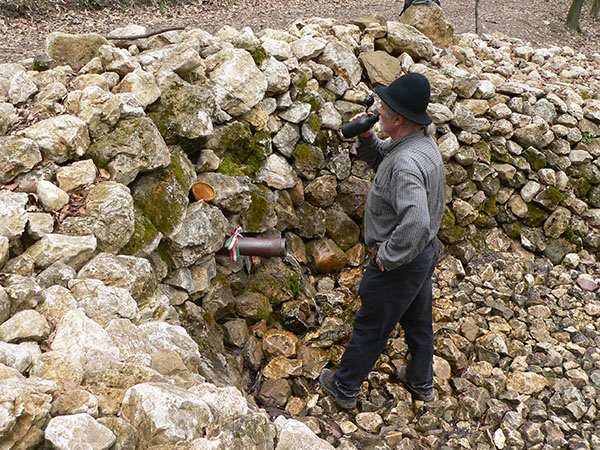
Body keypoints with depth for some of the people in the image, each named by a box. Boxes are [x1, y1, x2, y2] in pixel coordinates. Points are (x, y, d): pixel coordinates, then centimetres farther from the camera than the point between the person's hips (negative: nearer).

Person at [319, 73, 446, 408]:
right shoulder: (424, 142, -2)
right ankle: (421, 382, 48)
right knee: (418, 320, 26)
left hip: (400, 261, -9)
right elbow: (379, 157, 14)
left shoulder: (407, 164, -34)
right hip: (426, 252, 10)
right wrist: (366, 136, -7)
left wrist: (388, 257, -29)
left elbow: (415, 223, -44)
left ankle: (345, 387, 33)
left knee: (370, 328, 11)